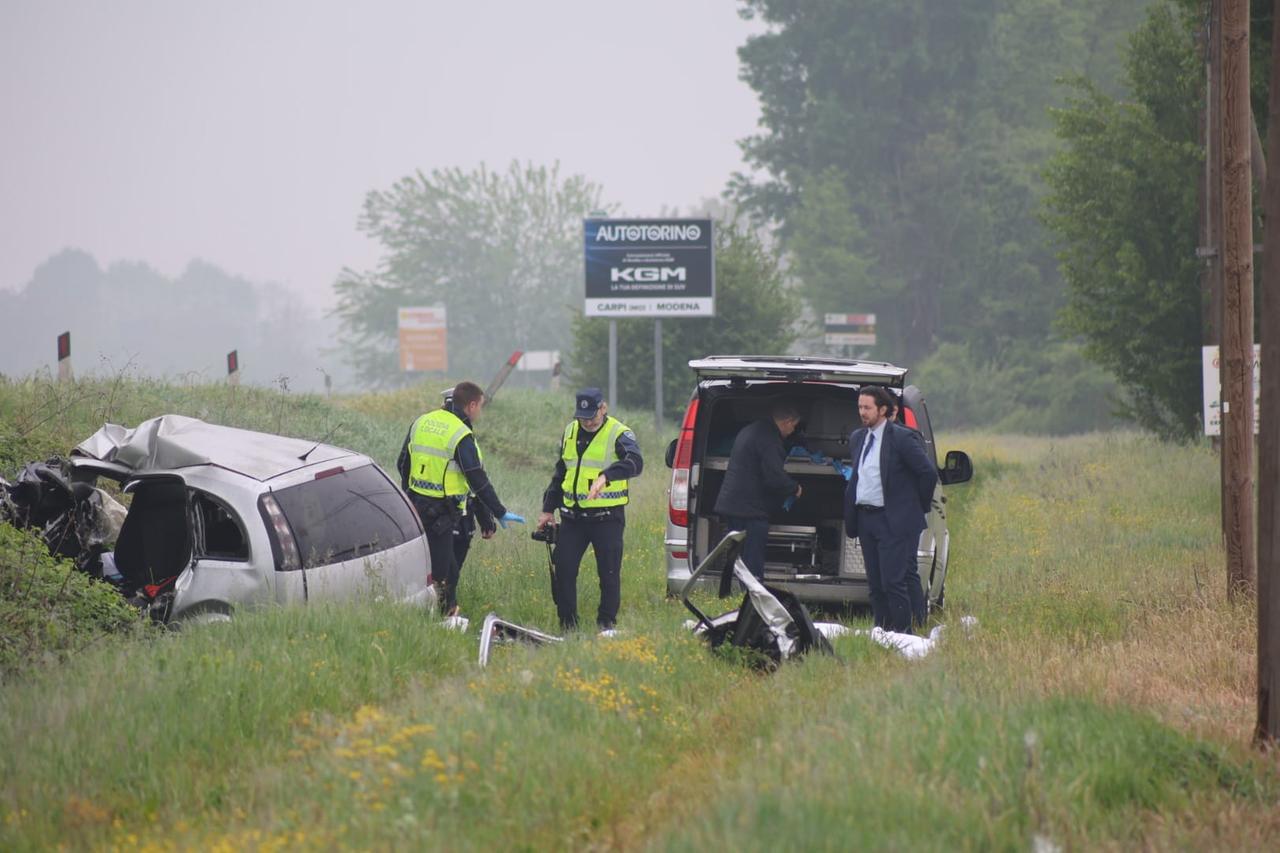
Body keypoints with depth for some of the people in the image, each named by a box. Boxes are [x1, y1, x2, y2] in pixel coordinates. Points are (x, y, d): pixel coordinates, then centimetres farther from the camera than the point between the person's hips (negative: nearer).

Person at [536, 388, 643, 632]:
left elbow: (635, 463, -28)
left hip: (607, 518, -5)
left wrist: (606, 476, -44)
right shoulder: (570, 432, 12)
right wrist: (548, 509, 20)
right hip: (573, 516, 5)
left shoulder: (619, 434, -8)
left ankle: (607, 623, 10)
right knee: (563, 567, 0)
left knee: (609, 572, -2)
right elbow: (560, 472, 23)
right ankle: (567, 623, 9)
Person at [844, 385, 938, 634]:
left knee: (893, 582, -12)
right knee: (875, 584, 9)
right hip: (864, 518, 7)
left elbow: (929, 473, -9)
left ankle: (902, 633, -6)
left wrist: (919, 506, -1)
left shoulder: (901, 438, -10)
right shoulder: (857, 438, 13)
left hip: (893, 521, -7)